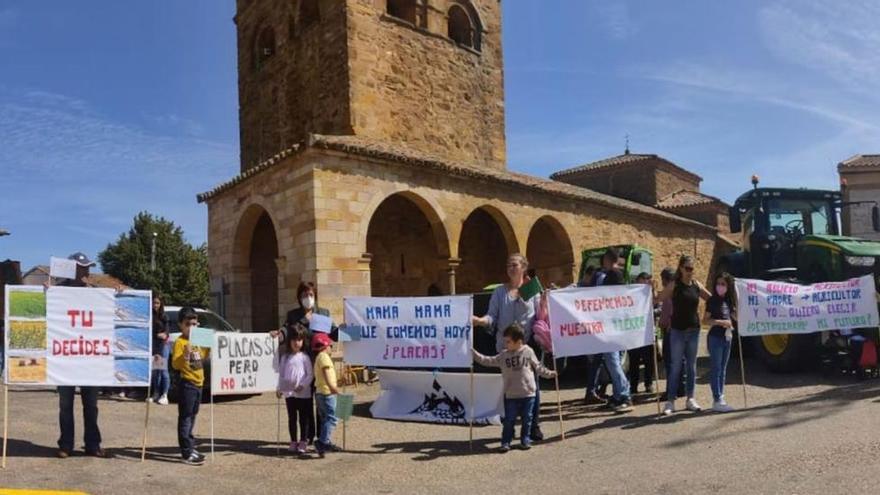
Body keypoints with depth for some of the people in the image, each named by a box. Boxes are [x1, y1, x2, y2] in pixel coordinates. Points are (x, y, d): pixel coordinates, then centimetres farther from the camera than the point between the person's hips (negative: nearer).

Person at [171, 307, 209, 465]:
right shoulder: (180, 342, -12)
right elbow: (175, 364, -20)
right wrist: (186, 355, -35)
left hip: (198, 383, 8)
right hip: (187, 384, -8)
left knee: (192, 417, 17)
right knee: (185, 418, -5)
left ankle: (190, 447, 26)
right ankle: (187, 453, -3)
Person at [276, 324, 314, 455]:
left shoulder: (304, 357, -5)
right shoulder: (285, 357, 8)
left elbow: (310, 374, -8)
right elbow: (281, 373, 11)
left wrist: (303, 385, -18)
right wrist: (280, 388, 2)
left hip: (303, 393, -4)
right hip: (289, 392, 4)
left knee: (304, 419, 3)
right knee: (292, 418, 13)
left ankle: (303, 443, 10)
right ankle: (293, 442, 23)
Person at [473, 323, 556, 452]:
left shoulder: (528, 352, -1)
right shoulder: (503, 355, 1)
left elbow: (538, 367, 11)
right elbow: (488, 361, 1)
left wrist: (549, 373, 11)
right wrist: (474, 354, -8)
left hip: (528, 393, 0)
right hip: (511, 395, 0)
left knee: (527, 419, 9)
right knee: (509, 419, 2)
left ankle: (525, 440, 23)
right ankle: (506, 442, 11)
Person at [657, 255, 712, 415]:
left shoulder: (697, 285, 5)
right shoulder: (674, 285, -6)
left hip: (694, 330, 4)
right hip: (678, 330, -4)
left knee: (692, 366, 11)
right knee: (675, 366, -1)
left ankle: (690, 399, 21)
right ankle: (670, 401, 5)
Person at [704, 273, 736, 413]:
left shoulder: (729, 301, 8)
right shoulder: (712, 300, -9)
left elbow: (734, 316, 20)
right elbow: (705, 320, -13)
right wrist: (721, 322, -21)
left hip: (727, 338, 7)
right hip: (715, 338, -7)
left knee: (722, 369, 10)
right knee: (715, 369, -5)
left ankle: (720, 398, 17)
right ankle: (717, 401, -4)